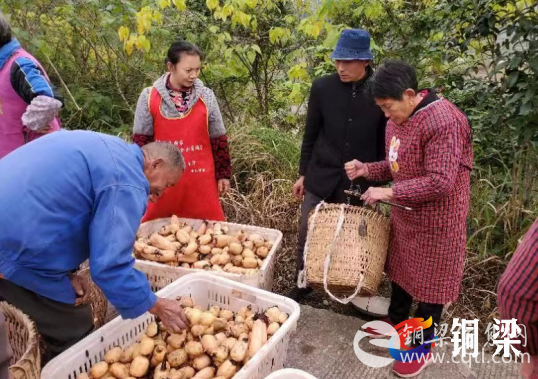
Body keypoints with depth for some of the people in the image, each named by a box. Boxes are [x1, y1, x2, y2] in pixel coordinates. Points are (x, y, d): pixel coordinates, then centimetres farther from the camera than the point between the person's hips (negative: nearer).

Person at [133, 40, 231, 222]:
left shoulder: (206, 97, -1)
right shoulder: (149, 97, -4)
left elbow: (218, 139, 4)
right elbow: (141, 140, 1)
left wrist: (223, 173, 6)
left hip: (200, 179, 1)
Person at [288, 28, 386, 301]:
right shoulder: (322, 87, -4)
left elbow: (384, 141, 0)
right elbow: (310, 135, 4)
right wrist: (303, 174, 7)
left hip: (359, 182, -1)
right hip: (320, 178, 1)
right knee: (307, 237, 9)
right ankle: (302, 284, 30)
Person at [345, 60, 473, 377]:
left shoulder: (443, 121, -26)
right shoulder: (397, 119, 3)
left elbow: (440, 182, -30)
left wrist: (389, 193, -26)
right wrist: (366, 169, -4)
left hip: (437, 221, -8)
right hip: (405, 215, 8)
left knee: (430, 283, 8)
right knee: (401, 270, 22)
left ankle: (422, 347, 26)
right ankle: (397, 322, 44)